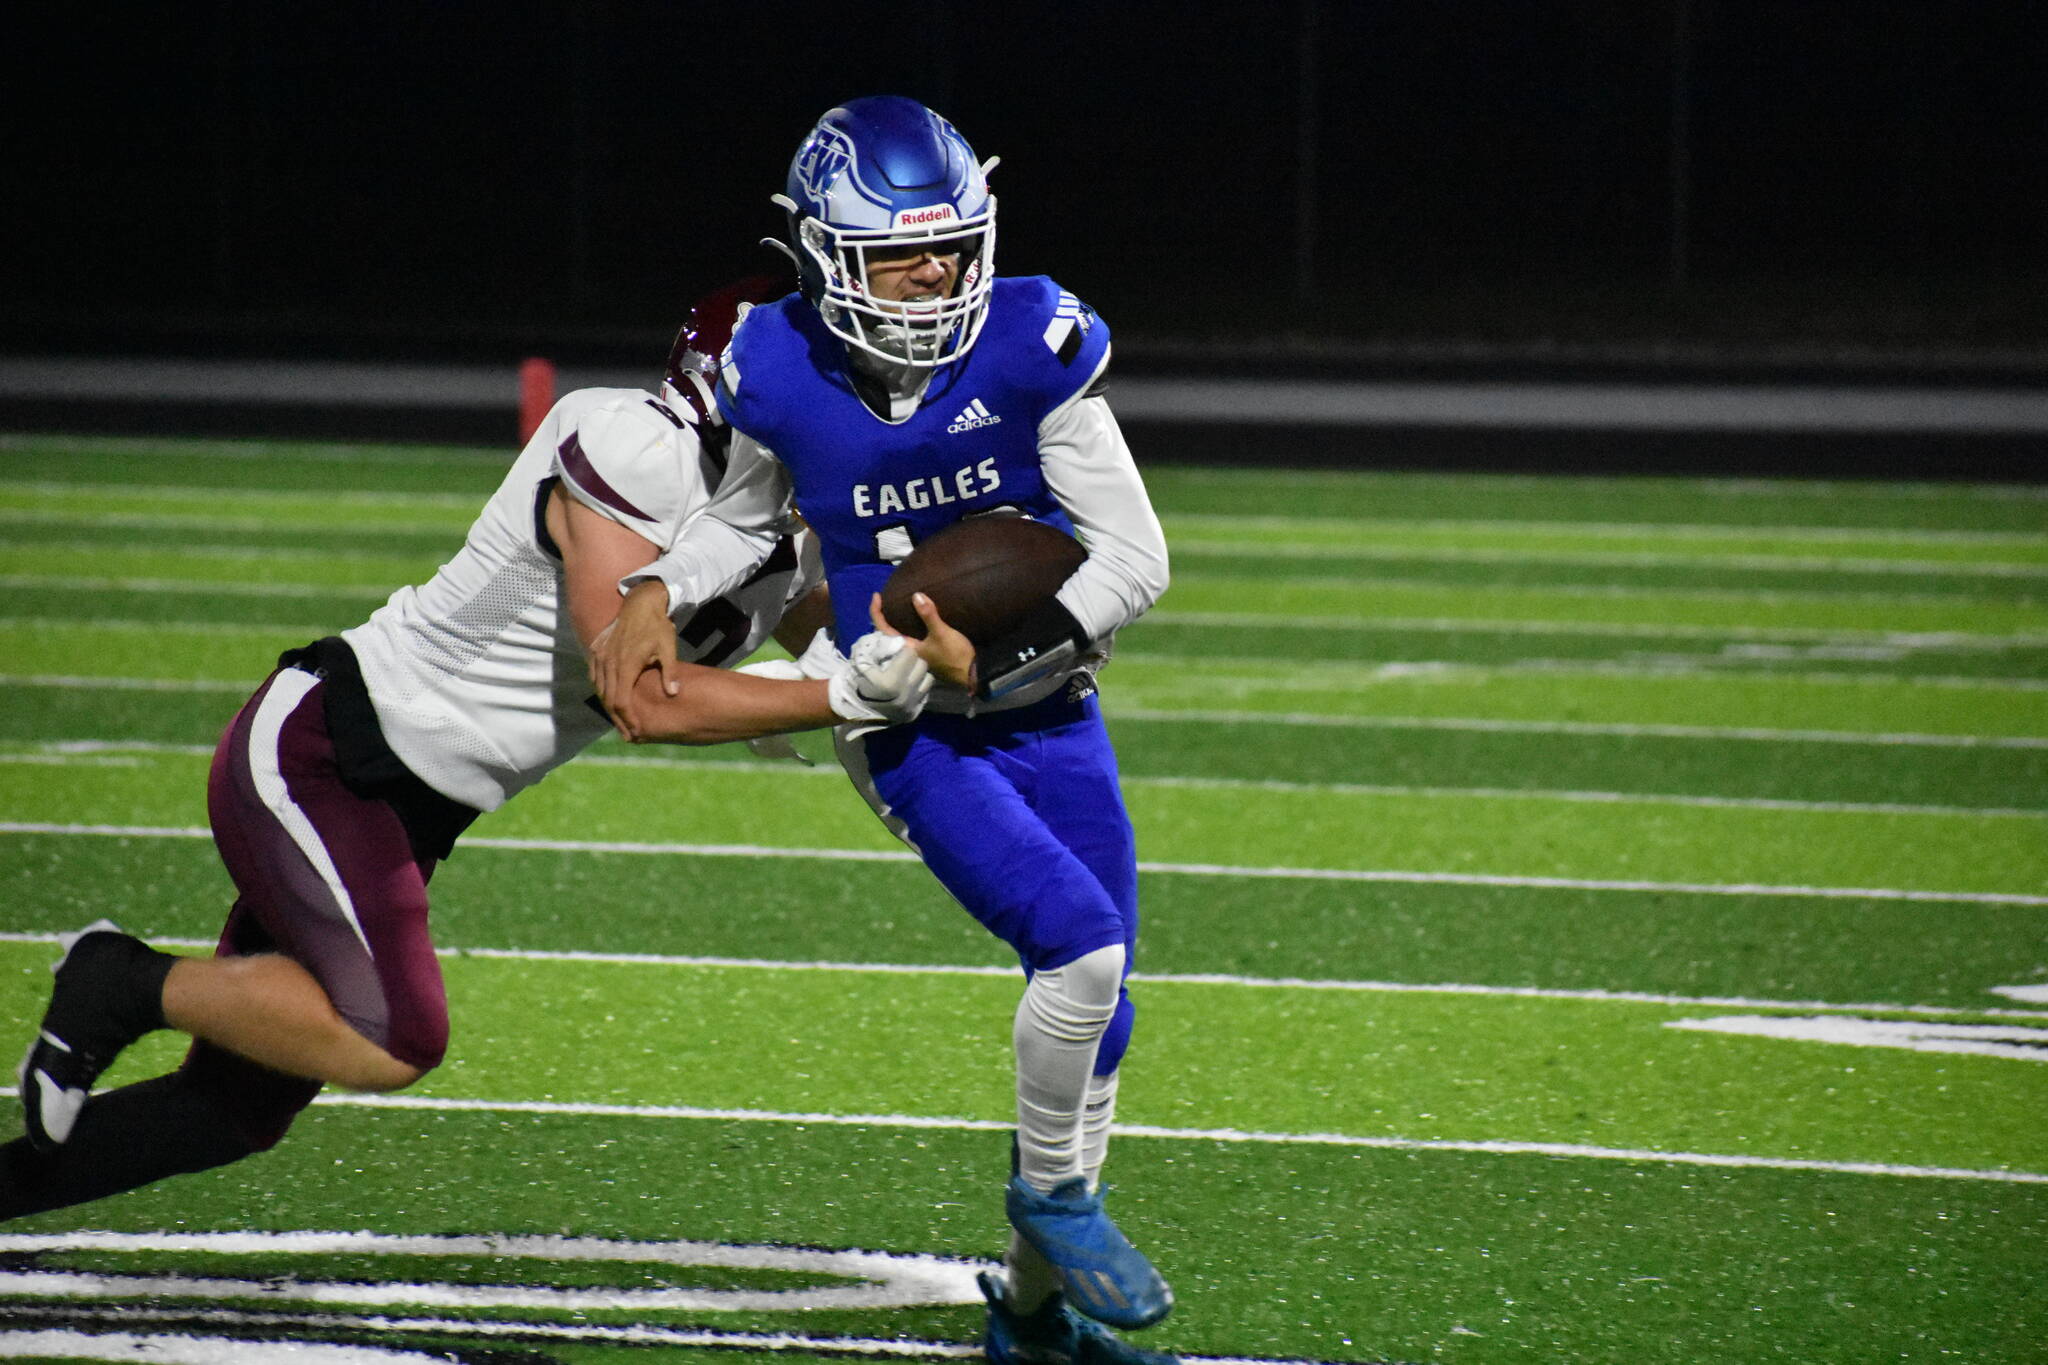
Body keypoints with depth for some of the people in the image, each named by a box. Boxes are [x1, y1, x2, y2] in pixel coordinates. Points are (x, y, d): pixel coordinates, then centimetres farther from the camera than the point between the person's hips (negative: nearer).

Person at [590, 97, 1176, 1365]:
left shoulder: (1029, 350, -17)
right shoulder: (784, 377, -12)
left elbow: (1137, 559, -13)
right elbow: (748, 522, 11)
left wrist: (1004, 641, -23)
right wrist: (655, 594, -6)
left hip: (1050, 712, 2)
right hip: (912, 734, -2)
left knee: (1099, 1011, 8)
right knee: (1080, 941, -23)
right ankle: (1052, 1188, 4)